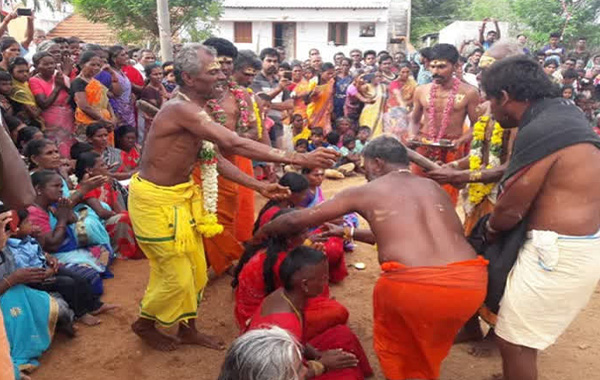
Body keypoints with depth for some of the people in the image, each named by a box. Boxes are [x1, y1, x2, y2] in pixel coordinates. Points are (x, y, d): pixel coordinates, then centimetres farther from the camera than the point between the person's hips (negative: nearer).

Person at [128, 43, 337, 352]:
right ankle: (145, 324, 30)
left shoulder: (193, 110, 3)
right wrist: (298, 159, -35)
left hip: (181, 194, 9)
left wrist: (259, 186, 5)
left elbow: (212, 158, 8)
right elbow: (234, 144, -35)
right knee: (177, 274, 3)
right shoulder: (181, 109, -27)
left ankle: (187, 329, 35)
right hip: (156, 199, -9)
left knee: (194, 267, 15)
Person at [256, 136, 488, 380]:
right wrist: (349, 233, 48)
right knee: (427, 346, 33)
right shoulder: (433, 187, 25)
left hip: (414, 284, -4)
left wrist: (263, 232, 37)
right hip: (472, 283, 5)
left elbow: (297, 220, 17)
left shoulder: (365, 191, 12)